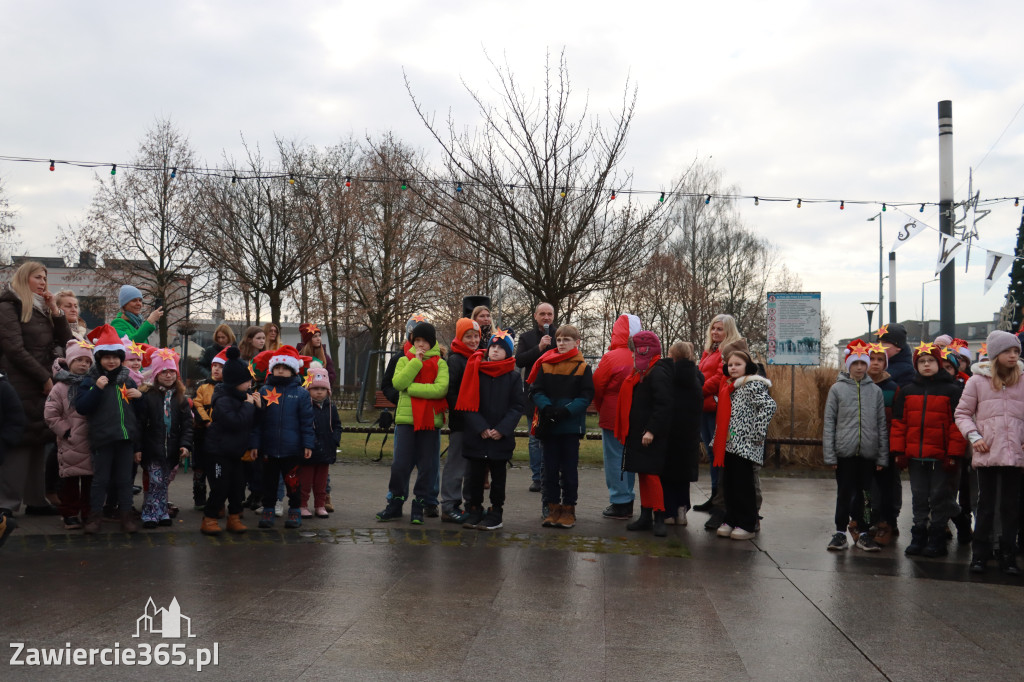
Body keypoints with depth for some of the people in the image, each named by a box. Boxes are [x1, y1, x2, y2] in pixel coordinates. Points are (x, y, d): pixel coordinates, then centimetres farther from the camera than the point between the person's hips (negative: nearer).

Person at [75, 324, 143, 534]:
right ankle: (94, 516, 16)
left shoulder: (128, 381, 11)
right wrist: (97, 388, -21)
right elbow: (81, 407, -12)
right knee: (100, 479, 5)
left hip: (126, 438, 3)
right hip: (102, 439, -3)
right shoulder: (91, 381, -1)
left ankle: (126, 515, 16)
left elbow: (137, 412, 17)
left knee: (124, 479, 10)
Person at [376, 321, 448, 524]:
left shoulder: (440, 363, 4)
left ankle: (419, 507, 15)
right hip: (406, 418, 1)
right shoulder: (404, 360, 9)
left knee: (428, 466, 3)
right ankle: (395, 505, 14)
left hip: (430, 420, 0)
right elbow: (398, 382, -10)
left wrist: (411, 388, -12)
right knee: (400, 464, -1)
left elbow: (441, 389, -14)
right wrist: (416, 360, -10)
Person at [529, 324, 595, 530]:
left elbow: (586, 396, -5)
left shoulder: (583, 367, 0)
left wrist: (566, 410, -18)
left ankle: (568, 509, 14)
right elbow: (535, 391, 1)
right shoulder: (545, 365, 5)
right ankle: (553, 508, 17)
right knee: (550, 468, 8)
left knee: (569, 469, 4)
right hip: (548, 426, 2)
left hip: (571, 426, -2)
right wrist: (547, 408, -17)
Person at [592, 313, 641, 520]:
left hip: (612, 417, -5)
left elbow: (596, 387, -7)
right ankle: (627, 501, 22)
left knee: (614, 458, 2)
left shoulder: (611, 357, -15)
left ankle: (619, 504, 4)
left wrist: (600, 409, 11)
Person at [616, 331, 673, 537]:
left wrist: (651, 430, -22)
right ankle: (646, 516, 20)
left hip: (651, 435, -10)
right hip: (638, 433, 10)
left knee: (651, 473, -8)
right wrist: (630, 431, 17)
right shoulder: (642, 371, 16)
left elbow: (663, 405, -21)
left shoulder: (658, 373, -15)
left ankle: (659, 518, 0)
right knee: (643, 473, 13)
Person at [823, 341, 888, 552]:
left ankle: (862, 532, 19)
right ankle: (840, 531, 15)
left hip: (868, 452, 1)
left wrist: (882, 456, 2)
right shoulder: (837, 389, 1)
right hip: (845, 451, -1)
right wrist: (829, 455, -6)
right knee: (844, 493, 5)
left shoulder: (875, 391, 7)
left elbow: (882, 425, 7)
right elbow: (829, 423, -1)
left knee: (863, 493, 8)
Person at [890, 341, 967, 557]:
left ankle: (937, 540, 13)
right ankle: (918, 538, 18)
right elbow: (899, 423, 8)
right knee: (919, 499, 10)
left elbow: (958, 424, -5)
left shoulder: (952, 391, -1)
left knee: (940, 498, 4)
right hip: (915, 456, 3)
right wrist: (898, 451, 1)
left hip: (941, 457, -3)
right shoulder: (907, 392, 9)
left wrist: (954, 454, -11)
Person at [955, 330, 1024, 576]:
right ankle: (980, 554, 14)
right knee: (986, 505, 6)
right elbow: (962, 413, 6)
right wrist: (973, 436, -7)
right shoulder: (977, 381, 2)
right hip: (987, 454, -1)